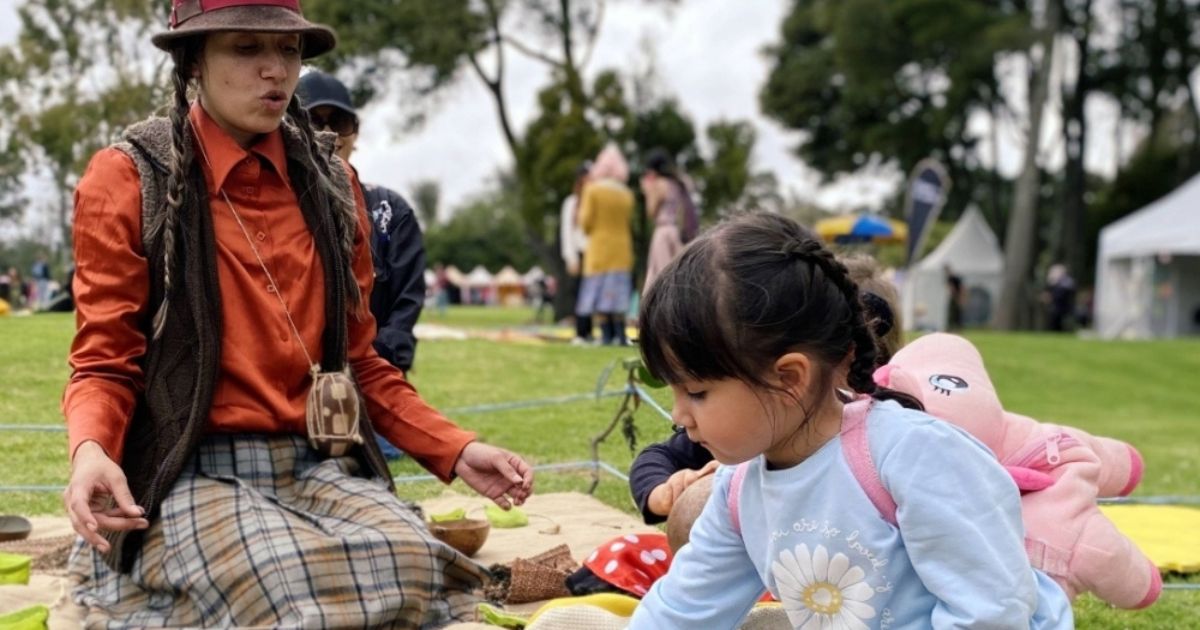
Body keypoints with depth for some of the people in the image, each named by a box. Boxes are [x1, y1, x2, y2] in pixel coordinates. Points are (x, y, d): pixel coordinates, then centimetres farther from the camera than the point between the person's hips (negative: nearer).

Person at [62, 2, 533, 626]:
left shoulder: (330, 183, 13)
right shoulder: (129, 178, -1)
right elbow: (106, 363, -1)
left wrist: (455, 450, 4)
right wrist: (90, 450, -24)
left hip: (320, 469, 4)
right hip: (193, 475, -3)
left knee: (415, 565, -29)